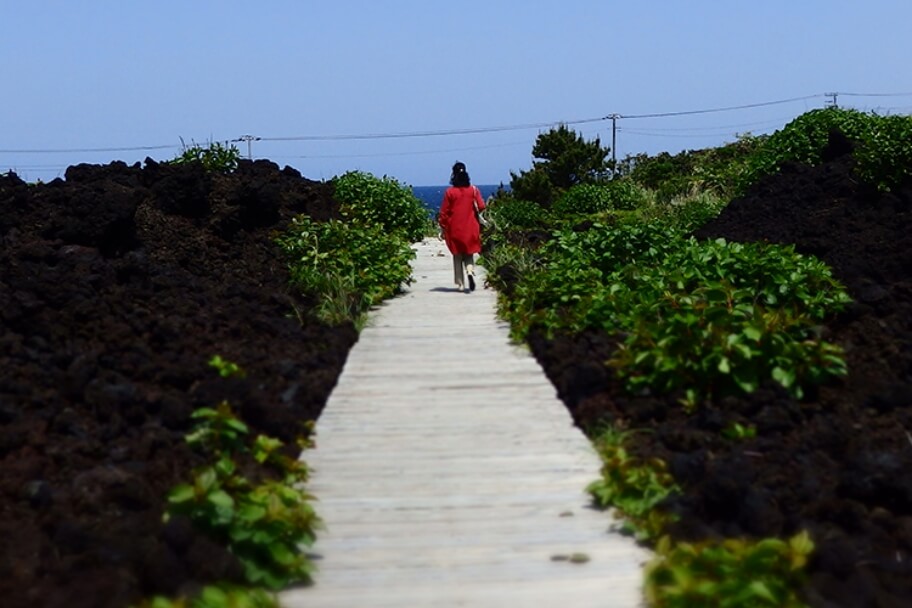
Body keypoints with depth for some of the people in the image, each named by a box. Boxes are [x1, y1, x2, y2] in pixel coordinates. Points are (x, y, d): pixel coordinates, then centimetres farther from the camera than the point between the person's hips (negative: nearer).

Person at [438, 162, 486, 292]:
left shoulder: (450, 192, -7)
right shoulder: (473, 190, -4)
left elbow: (444, 213, -6)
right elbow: (481, 207, -5)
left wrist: (443, 227, 5)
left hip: (455, 229, -1)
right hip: (470, 228, 1)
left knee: (457, 257, 10)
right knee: (469, 254, 12)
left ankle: (460, 283, 7)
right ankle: (470, 271, -17)